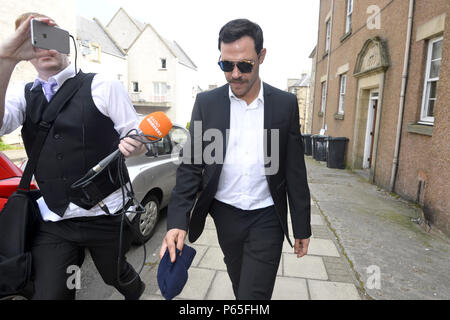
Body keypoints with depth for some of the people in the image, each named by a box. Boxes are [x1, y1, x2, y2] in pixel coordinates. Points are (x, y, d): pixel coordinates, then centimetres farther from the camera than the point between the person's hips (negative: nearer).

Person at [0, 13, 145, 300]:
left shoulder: (102, 86, -5)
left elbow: (138, 141, -4)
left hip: (107, 216, -2)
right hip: (53, 222, 3)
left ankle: (138, 293, 54)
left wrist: (131, 146, -27)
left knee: (116, 276, 20)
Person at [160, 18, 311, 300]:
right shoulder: (206, 103, -4)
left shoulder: (285, 104, -5)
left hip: (266, 218, -1)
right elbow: (191, 165, -5)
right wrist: (178, 221, -16)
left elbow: (295, 171, -2)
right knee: (239, 286, 23)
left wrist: (302, 227, 2)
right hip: (225, 216, 2)